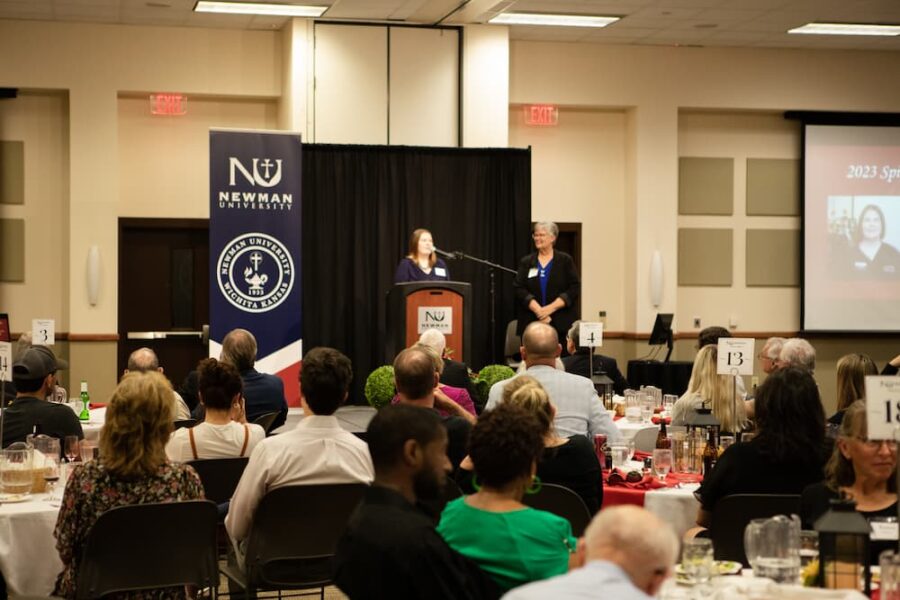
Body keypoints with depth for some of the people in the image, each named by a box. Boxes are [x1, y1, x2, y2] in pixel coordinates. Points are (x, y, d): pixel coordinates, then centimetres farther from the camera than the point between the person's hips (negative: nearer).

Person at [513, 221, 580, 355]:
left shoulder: (565, 261, 7)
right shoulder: (526, 262, 11)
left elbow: (574, 288, -1)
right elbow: (519, 289, 1)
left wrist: (551, 308, -11)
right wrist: (538, 310, -13)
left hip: (561, 324, -1)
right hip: (532, 324, 1)